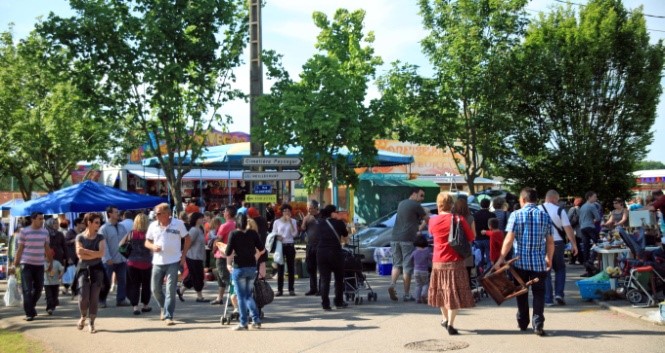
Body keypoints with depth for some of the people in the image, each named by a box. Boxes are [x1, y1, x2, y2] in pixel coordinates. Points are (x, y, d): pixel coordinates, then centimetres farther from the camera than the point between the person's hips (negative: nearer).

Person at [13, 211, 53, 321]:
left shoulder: (45, 232, 5)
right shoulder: (24, 231, -6)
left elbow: (47, 248, 13)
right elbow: (20, 249, -3)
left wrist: (50, 263, 15)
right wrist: (16, 263, -5)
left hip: (39, 265, 4)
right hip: (26, 264, -4)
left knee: (38, 288, 11)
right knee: (27, 290, -4)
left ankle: (31, 307, 33)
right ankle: (29, 313, -1)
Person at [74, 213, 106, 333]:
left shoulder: (100, 237, 5)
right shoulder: (80, 237, 2)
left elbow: (102, 253, -10)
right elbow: (80, 255, -8)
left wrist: (86, 251, -11)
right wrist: (94, 254, -9)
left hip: (97, 269, 1)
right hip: (83, 269, -1)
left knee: (94, 297, -2)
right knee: (83, 297, -9)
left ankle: (91, 323, 10)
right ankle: (83, 317, 20)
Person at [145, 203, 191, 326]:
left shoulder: (178, 224, -4)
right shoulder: (153, 225, 4)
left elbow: (187, 239, 4)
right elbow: (147, 242, 12)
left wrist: (183, 256, -2)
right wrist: (153, 246, -11)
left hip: (173, 262, -4)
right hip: (158, 262, 4)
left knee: (171, 290, -6)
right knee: (155, 289, 8)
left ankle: (168, 316, -2)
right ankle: (164, 308, 33)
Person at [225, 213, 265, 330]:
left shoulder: (233, 234, -8)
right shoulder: (253, 233, 2)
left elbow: (228, 253, -10)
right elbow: (262, 249, 5)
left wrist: (228, 264, 7)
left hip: (239, 268, -4)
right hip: (252, 267, 4)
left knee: (241, 296, 5)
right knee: (249, 295, 17)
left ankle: (243, 323, 6)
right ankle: (256, 320, 10)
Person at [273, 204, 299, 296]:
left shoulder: (293, 221, 6)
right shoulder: (277, 222, 6)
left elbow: (295, 234, -6)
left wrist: (290, 222, -10)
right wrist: (277, 237, -14)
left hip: (290, 246, 0)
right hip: (280, 246, 0)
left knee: (291, 268, 2)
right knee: (280, 268, 0)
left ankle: (291, 289, 7)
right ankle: (279, 289, 4)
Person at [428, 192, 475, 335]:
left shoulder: (433, 221, -3)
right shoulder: (459, 220, -9)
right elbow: (471, 238, -1)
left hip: (438, 262, 3)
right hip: (455, 262, -3)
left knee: (442, 291, 20)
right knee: (454, 293, 1)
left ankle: (445, 318, 33)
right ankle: (450, 324, -5)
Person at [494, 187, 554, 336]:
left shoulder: (516, 215, -5)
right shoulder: (545, 216, 3)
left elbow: (509, 239, -11)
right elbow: (550, 242, 4)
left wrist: (501, 258, -5)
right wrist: (549, 258, 18)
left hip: (520, 261, -1)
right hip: (539, 262, 1)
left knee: (522, 292, 13)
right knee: (538, 292, 5)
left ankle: (523, 322, 21)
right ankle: (538, 323, -5)